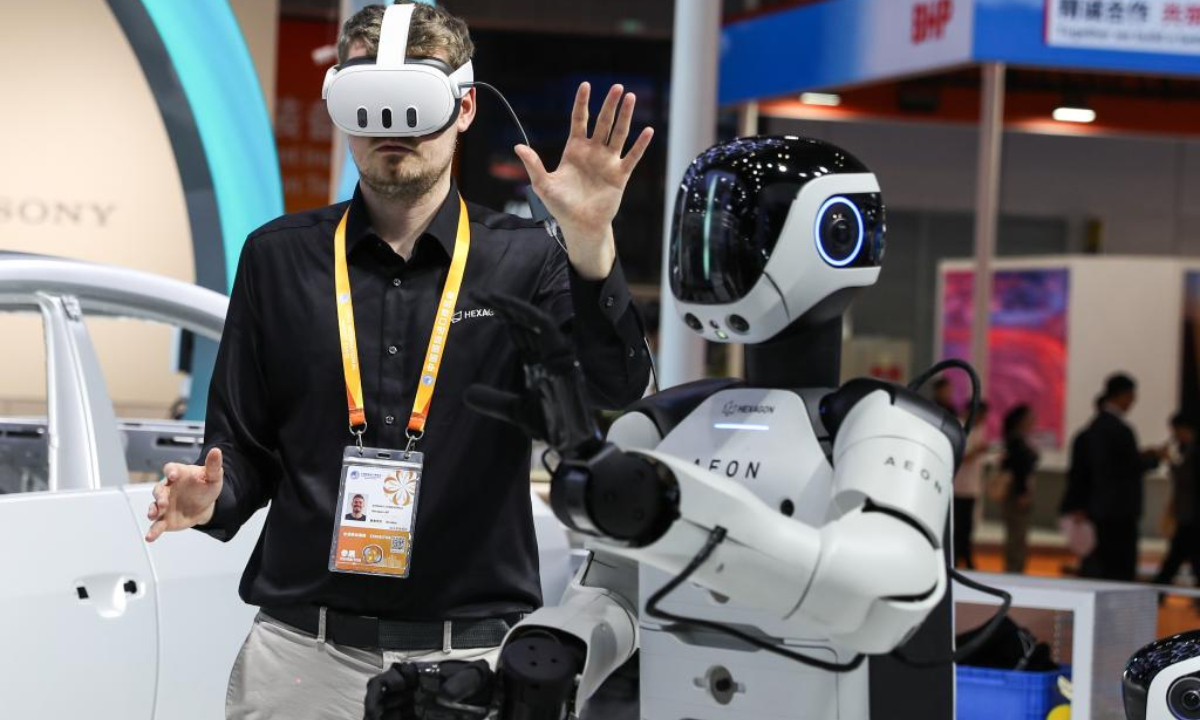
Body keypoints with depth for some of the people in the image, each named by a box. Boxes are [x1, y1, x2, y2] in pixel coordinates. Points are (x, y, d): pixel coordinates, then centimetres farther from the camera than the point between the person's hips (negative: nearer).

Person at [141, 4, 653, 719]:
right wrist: (209, 497, -13)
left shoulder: (525, 258, 1)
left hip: (472, 656, -1)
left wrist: (591, 241, -27)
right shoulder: (279, 258, 6)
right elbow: (245, 446, 9)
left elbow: (614, 405, -14)